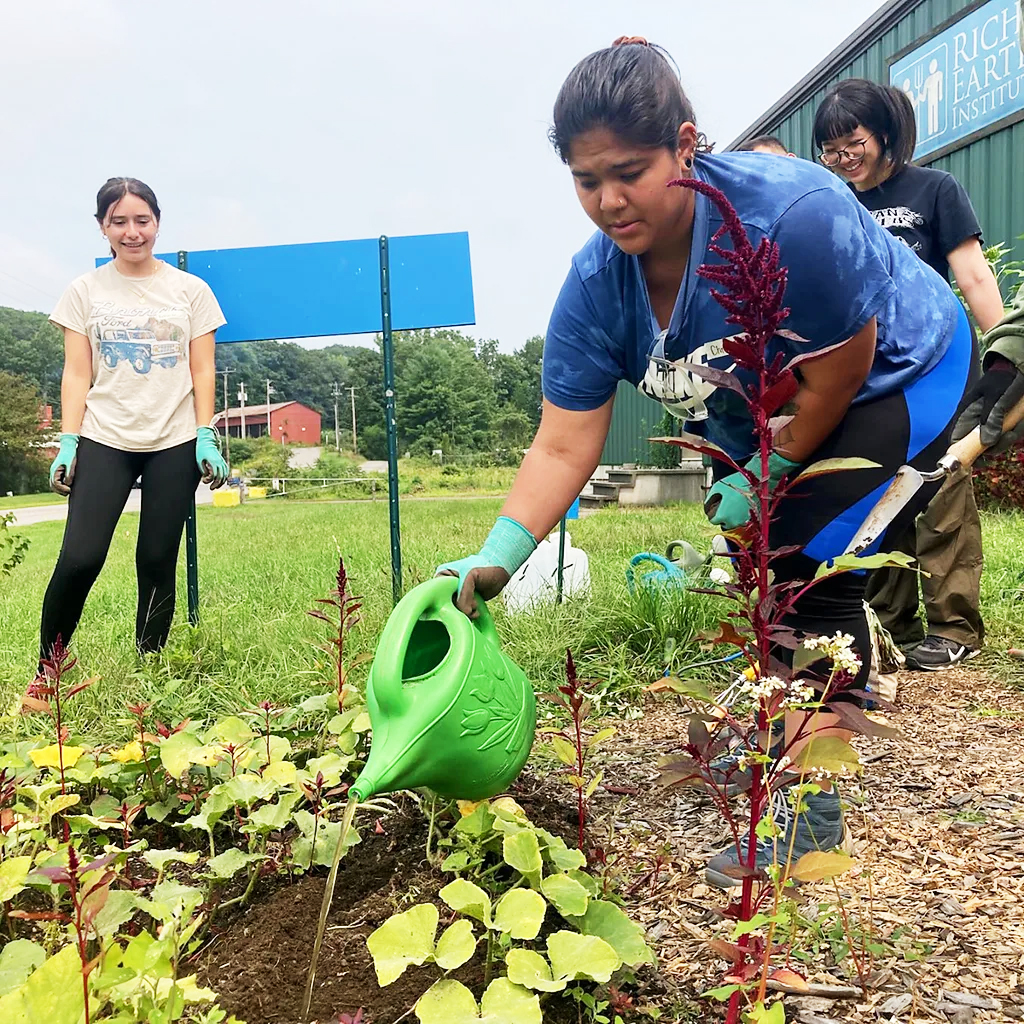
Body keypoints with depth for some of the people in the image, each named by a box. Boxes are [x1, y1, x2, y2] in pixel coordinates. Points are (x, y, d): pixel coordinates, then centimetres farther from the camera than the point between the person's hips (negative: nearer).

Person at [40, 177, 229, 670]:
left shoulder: (191, 290, 8)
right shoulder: (85, 290, 9)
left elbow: (202, 371, 6)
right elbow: (77, 374, 6)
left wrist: (207, 437, -4)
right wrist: (67, 442, -4)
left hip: (174, 443, 0)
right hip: (103, 441, 0)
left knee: (157, 563, 2)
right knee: (79, 559, -10)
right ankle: (46, 671, 6)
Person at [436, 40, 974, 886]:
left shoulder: (793, 214, -37)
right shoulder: (596, 286, -20)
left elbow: (836, 380, -25)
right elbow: (563, 447, -22)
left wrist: (767, 474, -15)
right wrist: (497, 557, -33)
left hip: (897, 379, -6)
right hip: (768, 418, 6)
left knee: (808, 554, -19)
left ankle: (807, 807, -9)